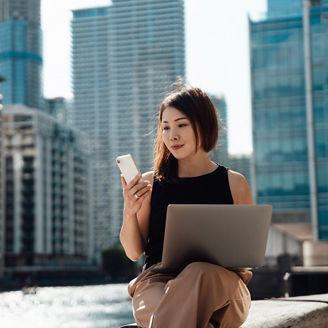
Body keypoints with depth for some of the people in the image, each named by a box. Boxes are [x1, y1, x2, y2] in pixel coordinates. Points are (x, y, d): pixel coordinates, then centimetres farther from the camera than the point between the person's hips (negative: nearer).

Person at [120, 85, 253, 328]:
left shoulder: (234, 184, 11)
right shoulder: (150, 183, 11)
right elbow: (134, 252, 12)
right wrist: (129, 212, -6)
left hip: (220, 285, 1)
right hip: (158, 281, 0)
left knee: (198, 273, -37)